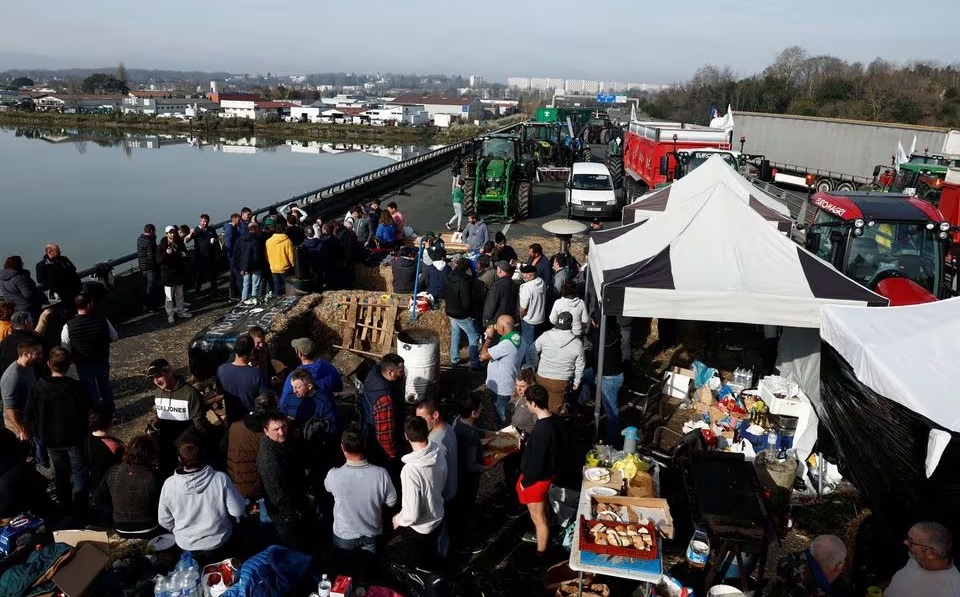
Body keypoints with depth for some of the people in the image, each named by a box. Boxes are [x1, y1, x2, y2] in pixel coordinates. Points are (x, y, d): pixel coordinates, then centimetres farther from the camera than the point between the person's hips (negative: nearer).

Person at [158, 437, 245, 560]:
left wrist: (179, 532, 13)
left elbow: (164, 521, -6)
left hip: (186, 546, 3)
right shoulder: (221, 479, -25)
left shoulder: (169, 484, -19)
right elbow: (238, 511, -18)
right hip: (218, 542, -3)